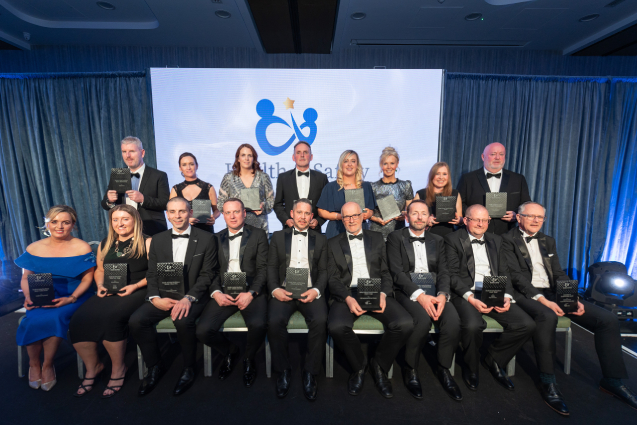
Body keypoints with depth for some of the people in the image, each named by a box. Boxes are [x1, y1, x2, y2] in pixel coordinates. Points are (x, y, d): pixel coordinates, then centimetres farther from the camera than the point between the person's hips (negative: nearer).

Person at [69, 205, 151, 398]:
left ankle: (118, 368, -7)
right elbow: (99, 270, 26)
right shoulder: (105, 245, 19)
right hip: (108, 294, 6)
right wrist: (100, 286, 6)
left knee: (109, 317, -31)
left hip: (136, 292, -5)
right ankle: (93, 366, 7)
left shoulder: (147, 243, 0)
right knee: (78, 320, -19)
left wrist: (135, 286, -15)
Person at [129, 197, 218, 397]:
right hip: (164, 296, 4)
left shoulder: (206, 239, -1)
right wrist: (155, 298, -10)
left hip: (193, 295, -4)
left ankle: (188, 368, -4)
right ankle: (154, 367, 5)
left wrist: (188, 298, -19)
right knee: (136, 320, -20)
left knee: (182, 320, -32)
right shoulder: (158, 240, 12)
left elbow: (207, 274, -6)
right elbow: (152, 274, 9)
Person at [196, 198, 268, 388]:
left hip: (251, 291, -2)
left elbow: (263, 269, -1)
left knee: (258, 324, -30)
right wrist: (216, 293, -9)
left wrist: (251, 293, -15)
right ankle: (229, 352, 17)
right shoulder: (217, 239, 15)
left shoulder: (258, 235, 6)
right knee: (203, 331, -19)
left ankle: (248, 358, 7)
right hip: (224, 293, 3)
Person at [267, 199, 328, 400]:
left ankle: (310, 372, -7)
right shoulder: (278, 236, 15)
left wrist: (316, 290, -10)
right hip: (283, 291, 0)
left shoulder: (321, 239, 14)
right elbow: (271, 266, 8)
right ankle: (283, 370, -3)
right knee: (274, 321, -28)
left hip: (310, 291, 0)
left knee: (320, 320, -29)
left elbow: (323, 270, 9)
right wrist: (275, 289, -9)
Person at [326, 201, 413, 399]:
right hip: (347, 294, -1)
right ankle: (359, 366, 2)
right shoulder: (333, 243, 13)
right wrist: (348, 298, -14)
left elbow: (386, 272, 11)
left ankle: (379, 366, 3)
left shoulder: (377, 238, 17)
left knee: (405, 323, -25)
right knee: (336, 327, -31)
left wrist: (383, 293, -9)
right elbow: (333, 279, 5)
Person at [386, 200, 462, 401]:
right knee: (423, 318, -32)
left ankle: (443, 369, -1)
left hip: (434, 292, 4)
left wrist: (442, 294, -12)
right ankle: (410, 369, -7)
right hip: (407, 292, -3)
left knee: (453, 319, -25)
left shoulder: (437, 241, 18)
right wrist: (419, 295, -19)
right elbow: (397, 272, -6)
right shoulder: (396, 237, 5)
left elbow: (443, 271, 9)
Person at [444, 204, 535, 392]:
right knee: (473, 324, -33)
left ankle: (493, 359, 10)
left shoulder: (495, 240, 19)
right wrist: (470, 298, -19)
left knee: (527, 324, -16)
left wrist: (507, 297, -5)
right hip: (466, 294, -5)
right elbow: (453, 274, -6)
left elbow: (504, 272, 14)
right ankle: (471, 368, 0)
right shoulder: (453, 239, 2)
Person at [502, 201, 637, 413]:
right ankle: (548, 383, -23)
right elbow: (516, 275, -12)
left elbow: (559, 274, 15)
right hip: (526, 294, -7)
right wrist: (542, 300, -22)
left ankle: (613, 380, 8)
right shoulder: (508, 240, -2)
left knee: (608, 319, -8)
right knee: (547, 316, -38)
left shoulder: (547, 241, 20)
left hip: (552, 292, 7)